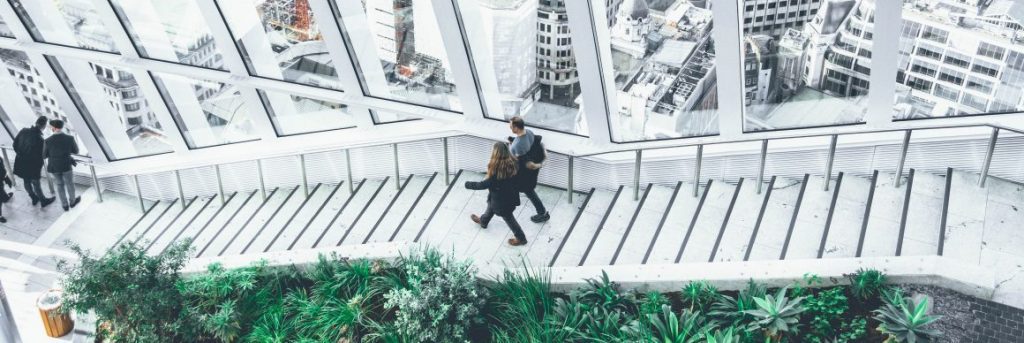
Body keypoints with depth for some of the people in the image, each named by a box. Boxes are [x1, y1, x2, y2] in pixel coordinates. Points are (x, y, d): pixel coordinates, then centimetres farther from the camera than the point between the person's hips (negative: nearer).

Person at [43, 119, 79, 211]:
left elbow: (44, 156, -6)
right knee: (70, 184, 25)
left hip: (54, 168, 1)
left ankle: (65, 205, 35)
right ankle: (72, 201, 45)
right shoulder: (70, 138, -20)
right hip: (66, 167, -1)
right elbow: (75, 151, -3)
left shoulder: (48, 141, -21)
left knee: (60, 185, 25)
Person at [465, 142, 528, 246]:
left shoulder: (497, 170, -36)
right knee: (491, 206, 33)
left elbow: (485, 184, -26)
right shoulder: (512, 163, -17)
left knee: (508, 218, 17)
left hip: (502, 200, -7)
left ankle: (521, 238, 36)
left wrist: (468, 184, -14)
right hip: (510, 195, 7)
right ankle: (483, 221, 61)